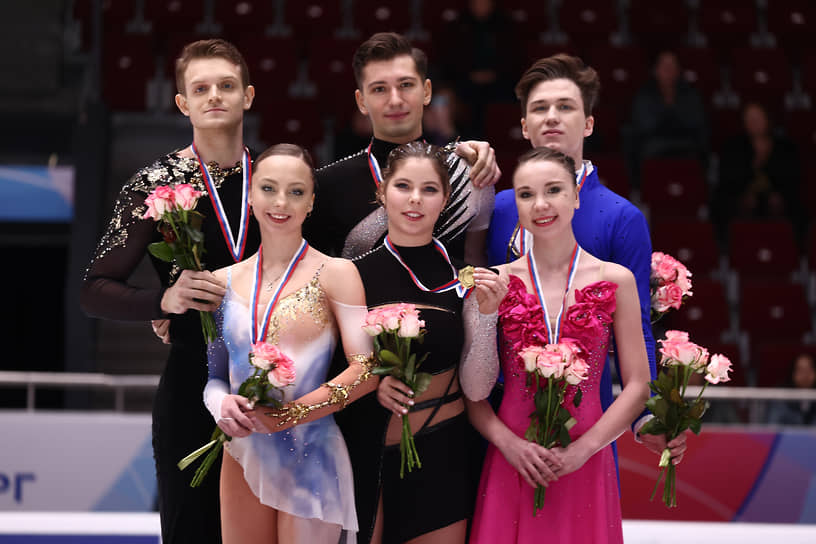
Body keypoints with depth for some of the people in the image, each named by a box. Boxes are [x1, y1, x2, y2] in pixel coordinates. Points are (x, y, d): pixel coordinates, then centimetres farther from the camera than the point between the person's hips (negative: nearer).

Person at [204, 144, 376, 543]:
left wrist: (290, 415, -18)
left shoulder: (334, 274, -3)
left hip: (309, 462, -4)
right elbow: (213, 373, 12)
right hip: (242, 456, 4)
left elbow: (366, 371, -10)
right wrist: (222, 405, -11)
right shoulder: (225, 281, 9)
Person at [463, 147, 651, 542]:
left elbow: (637, 386, 0)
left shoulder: (615, 281, 1)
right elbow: (472, 389, 2)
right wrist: (508, 442, -13)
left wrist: (583, 448, -10)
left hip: (584, 463, 0)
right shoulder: (496, 283, 2)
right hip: (512, 462, 0)